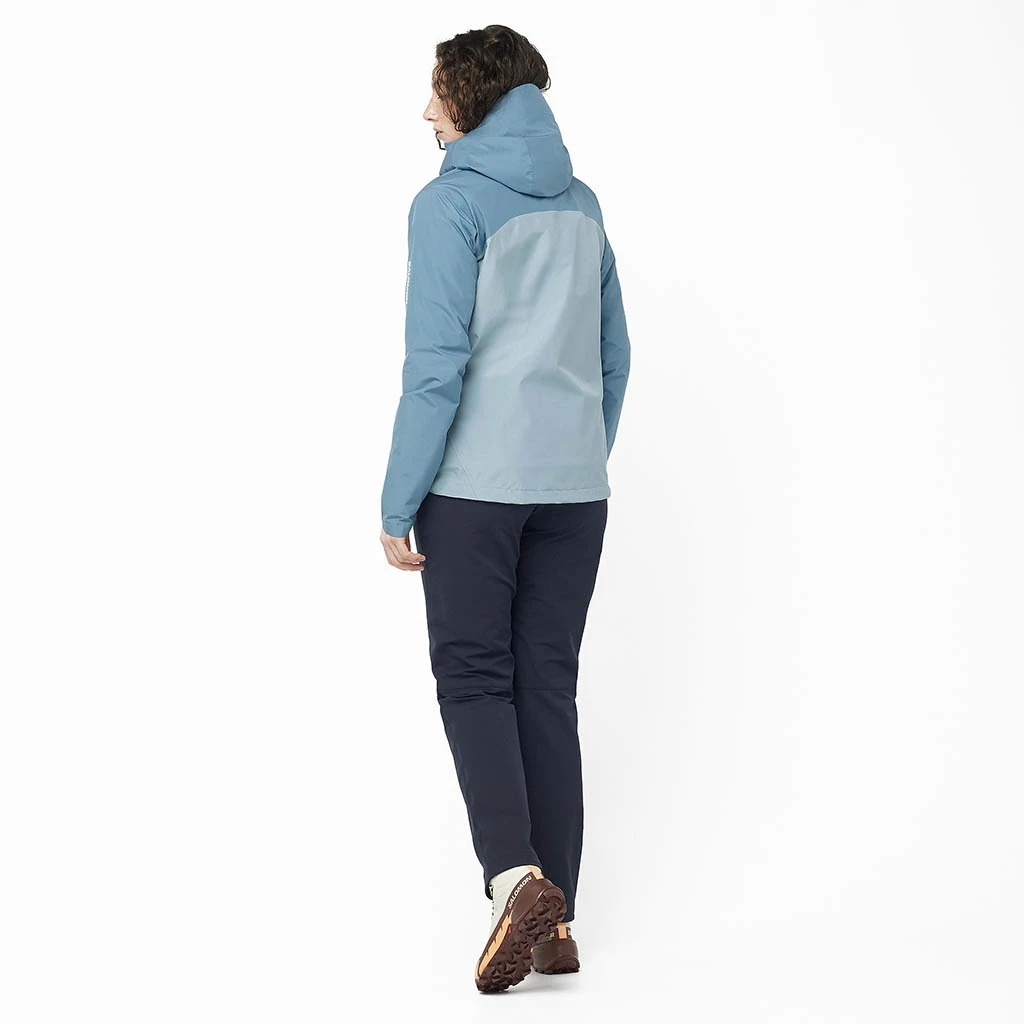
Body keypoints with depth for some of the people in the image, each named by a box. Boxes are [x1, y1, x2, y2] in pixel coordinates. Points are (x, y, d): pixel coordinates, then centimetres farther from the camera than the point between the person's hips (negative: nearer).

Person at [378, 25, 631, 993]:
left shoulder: (450, 204, -8)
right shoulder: (582, 205, 12)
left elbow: (436, 364, -14)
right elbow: (614, 357, 15)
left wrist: (398, 504, -9)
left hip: (475, 483, -5)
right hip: (575, 484, 6)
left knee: (474, 678, 2)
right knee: (548, 687, 8)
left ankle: (517, 876, -18)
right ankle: (556, 922, 8)